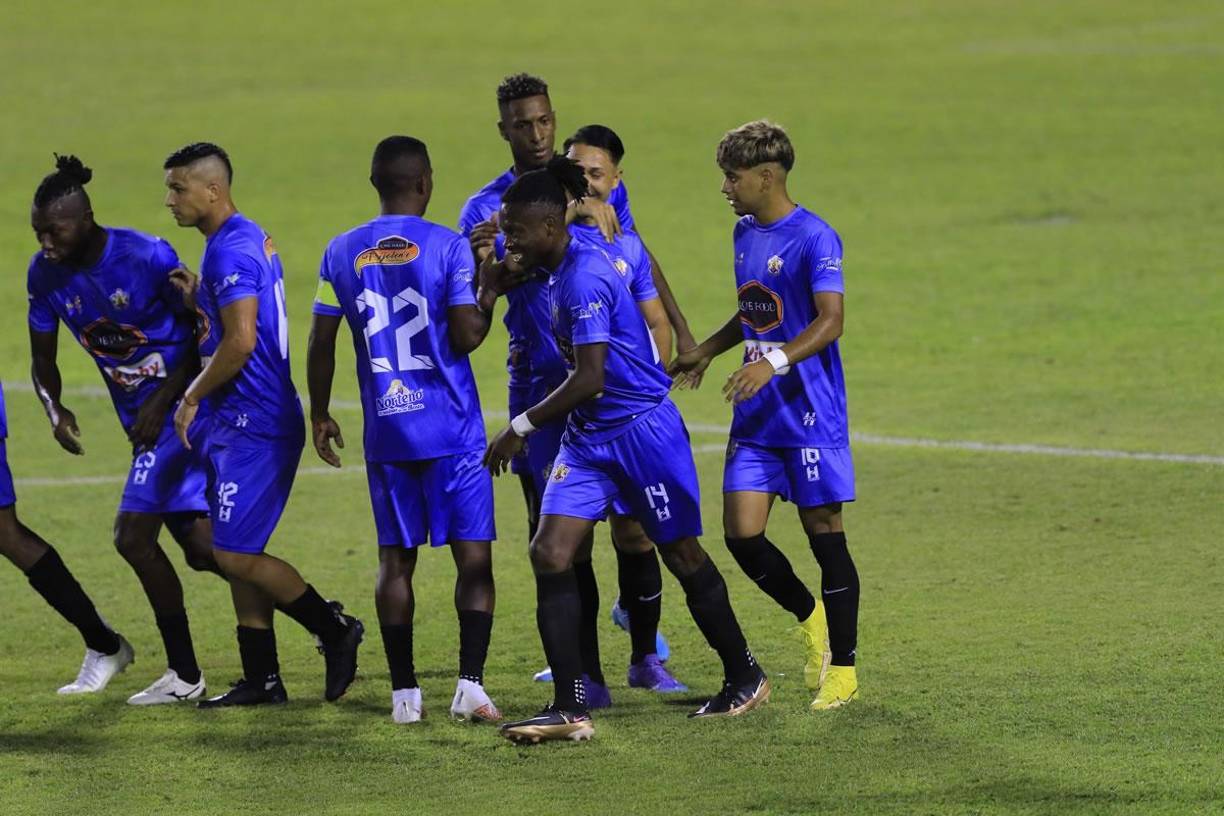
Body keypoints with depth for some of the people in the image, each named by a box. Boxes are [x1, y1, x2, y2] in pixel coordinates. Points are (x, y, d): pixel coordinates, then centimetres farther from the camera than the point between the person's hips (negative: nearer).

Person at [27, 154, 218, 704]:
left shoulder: (147, 258, -20)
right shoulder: (46, 273, -2)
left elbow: (204, 334, -11)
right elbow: (43, 360, 9)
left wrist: (162, 401, -18)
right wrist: (55, 410, -11)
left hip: (181, 410, -7)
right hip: (144, 420, 7)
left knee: (133, 536, -13)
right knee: (200, 548, 7)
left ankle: (185, 674, -2)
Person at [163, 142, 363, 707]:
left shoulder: (230, 251, -18)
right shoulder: (251, 240, 15)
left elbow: (240, 342, -24)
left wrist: (192, 396, -12)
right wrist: (193, 295, 7)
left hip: (254, 426, -11)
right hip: (241, 422, 11)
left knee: (236, 555, -8)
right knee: (236, 553, 11)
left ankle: (335, 630, 3)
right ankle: (261, 679, 15)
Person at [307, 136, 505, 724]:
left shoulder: (342, 253, 4)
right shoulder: (448, 247, -7)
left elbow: (321, 344, 6)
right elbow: (466, 337, -12)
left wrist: (319, 415, 18)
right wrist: (491, 296, 6)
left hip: (386, 432, 3)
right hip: (453, 430, -3)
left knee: (395, 560, 10)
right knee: (473, 557, 1)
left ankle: (404, 693, 9)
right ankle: (470, 686, -9)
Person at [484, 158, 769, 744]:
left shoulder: (584, 279, -22)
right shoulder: (560, 272, 6)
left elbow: (589, 379, -25)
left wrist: (521, 426, -17)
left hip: (641, 428, -9)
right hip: (588, 436, 9)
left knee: (683, 556, 5)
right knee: (549, 553, -6)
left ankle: (745, 679, 25)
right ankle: (570, 709, -8)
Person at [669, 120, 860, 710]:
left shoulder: (814, 238, -14)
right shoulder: (745, 233, 12)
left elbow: (829, 319, -23)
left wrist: (774, 362, -35)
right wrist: (706, 350, 20)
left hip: (810, 412, -7)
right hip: (756, 418, 7)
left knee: (824, 534, 0)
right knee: (742, 533, -1)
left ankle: (842, 669, 9)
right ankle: (811, 618, 24)